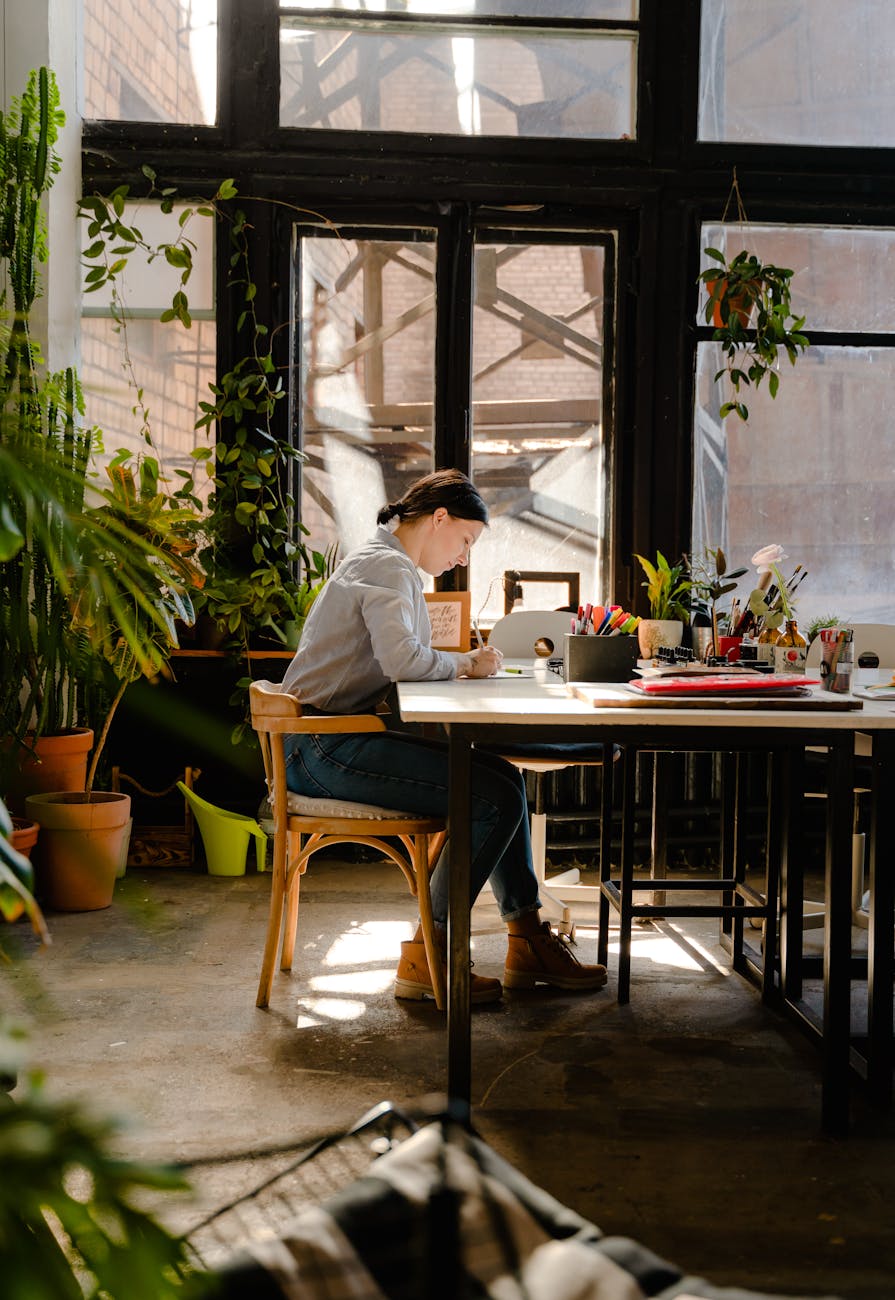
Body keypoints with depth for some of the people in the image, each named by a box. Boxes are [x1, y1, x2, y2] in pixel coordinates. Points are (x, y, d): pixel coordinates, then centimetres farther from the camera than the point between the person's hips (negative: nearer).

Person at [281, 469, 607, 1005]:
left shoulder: (396, 568, 22)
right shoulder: (387, 567, -12)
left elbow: (399, 663, 17)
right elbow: (402, 659, -28)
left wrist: (462, 665, 1)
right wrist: (465, 664, -10)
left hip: (343, 738, 11)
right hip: (324, 747, -11)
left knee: (503, 775, 12)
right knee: (496, 797, -17)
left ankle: (528, 938, 16)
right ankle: (426, 957, -8)